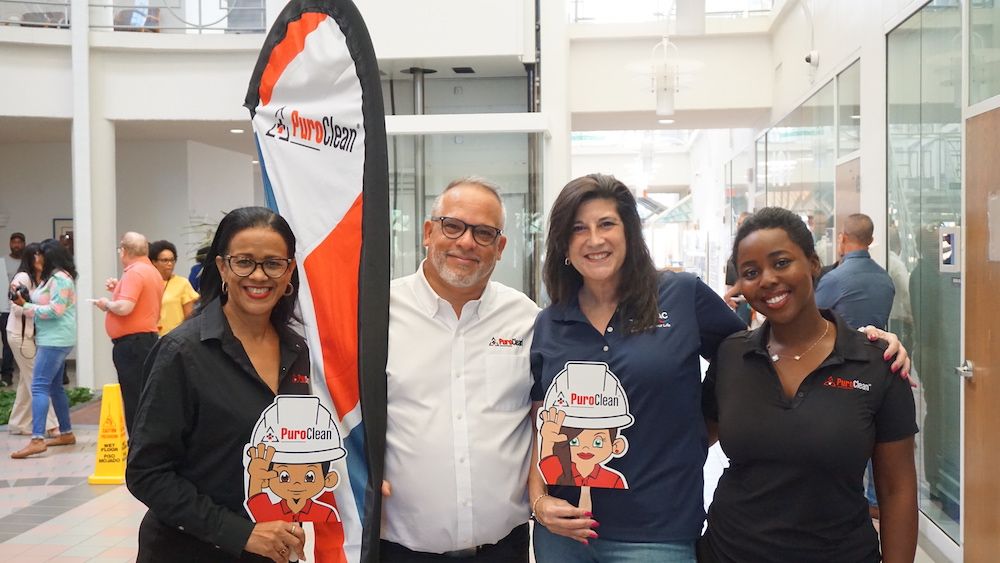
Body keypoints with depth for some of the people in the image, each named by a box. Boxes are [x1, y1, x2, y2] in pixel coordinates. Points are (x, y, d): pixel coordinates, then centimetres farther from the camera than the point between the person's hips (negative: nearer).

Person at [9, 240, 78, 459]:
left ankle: (37, 439, -22)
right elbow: (46, 304, 14)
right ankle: (66, 433, 22)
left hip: (55, 340, -11)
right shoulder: (55, 277, 18)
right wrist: (26, 300, 1)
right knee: (54, 386, 15)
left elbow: (55, 310, -19)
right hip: (53, 339, 11)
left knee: (39, 386, -15)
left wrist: (25, 306, -14)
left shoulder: (60, 279, -14)